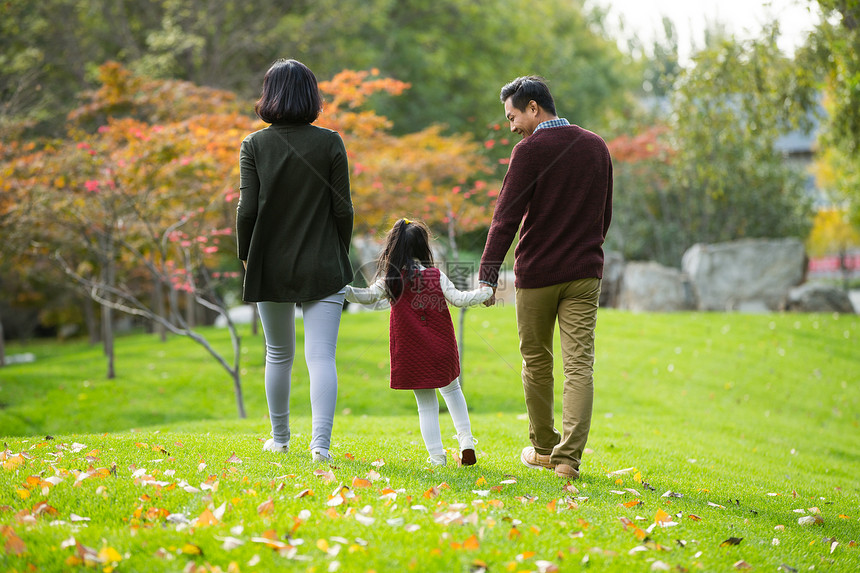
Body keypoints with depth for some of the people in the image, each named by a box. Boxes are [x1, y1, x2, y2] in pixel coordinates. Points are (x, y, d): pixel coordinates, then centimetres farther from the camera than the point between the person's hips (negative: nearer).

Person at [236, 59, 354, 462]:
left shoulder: (254, 145, -4)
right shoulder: (330, 143, -5)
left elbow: (247, 208, -7)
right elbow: (343, 209, -5)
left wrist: (245, 254, 8)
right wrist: (340, 254, 9)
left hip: (271, 267, 2)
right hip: (323, 269, -1)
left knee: (279, 354, 16)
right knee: (321, 355, -3)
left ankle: (280, 438, 28)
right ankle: (321, 441, -15)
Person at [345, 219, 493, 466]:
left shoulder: (391, 279, -8)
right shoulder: (436, 276, -5)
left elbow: (370, 296, -18)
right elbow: (458, 299, -9)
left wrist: (344, 291, -9)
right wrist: (486, 292, 3)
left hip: (411, 353, -1)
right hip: (441, 349, 1)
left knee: (426, 404, 7)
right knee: (451, 389, 25)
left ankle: (437, 456, 3)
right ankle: (466, 440, 14)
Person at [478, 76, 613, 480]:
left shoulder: (530, 150, -9)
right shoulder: (596, 147, 9)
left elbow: (506, 216, -13)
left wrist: (487, 275, -13)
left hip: (537, 273, -4)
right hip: (585, 272, 4)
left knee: (537, 363, 12)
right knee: (580, 365, -1)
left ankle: (543, 447, 24)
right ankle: (568, 457, -9)